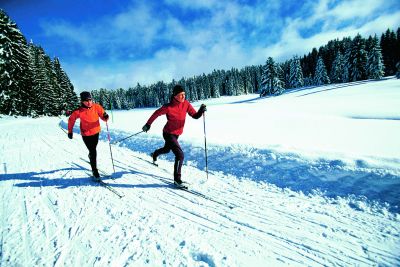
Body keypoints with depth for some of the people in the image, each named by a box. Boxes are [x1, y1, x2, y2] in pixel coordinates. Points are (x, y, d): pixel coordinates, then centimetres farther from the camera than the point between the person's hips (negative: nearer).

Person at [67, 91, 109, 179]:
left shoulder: (96, 107, -13)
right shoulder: (78, 111, -16)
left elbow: (103, 117, -12)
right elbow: (71, 120, -1)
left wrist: (106, 117, -36)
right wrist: (70, 131, 4)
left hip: (96, 132, 3)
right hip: (86, 134, -3)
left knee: (93, 149, 24)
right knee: (93, 151, -8)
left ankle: (91, 157, 56)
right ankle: (94, 170, 3)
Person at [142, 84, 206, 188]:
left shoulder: (186, 104, -10)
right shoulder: (169, 107, -24)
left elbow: (195, 116, -10)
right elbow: (157, 113, -10)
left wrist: (201, 111, -29)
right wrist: (148, 124, -3)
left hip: (177, 134, 7)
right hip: (168, 134, -7)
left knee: (166, 149, 32)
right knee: (180, 155, -17)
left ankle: (154, 154, 65)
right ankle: (177, 179, -2)